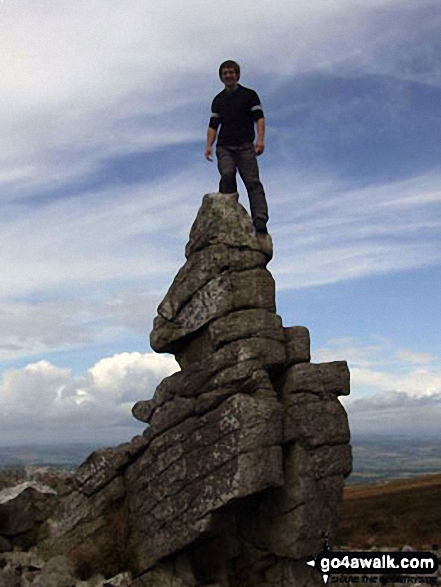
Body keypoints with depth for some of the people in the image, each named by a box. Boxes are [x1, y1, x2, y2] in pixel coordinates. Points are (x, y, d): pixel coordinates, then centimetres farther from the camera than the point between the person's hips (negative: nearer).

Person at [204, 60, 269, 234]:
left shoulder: (249, 95, 13)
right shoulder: (218, 100, 23)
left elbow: (259, 118, 2)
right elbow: (213, 125, 19)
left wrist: (260, 139, -14)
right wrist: (209, 145, 2)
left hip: (245, 146, -2)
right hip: (224, 147, 3)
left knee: (252, 181, -14)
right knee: (227, 175, -23)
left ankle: (260, 220, -23)